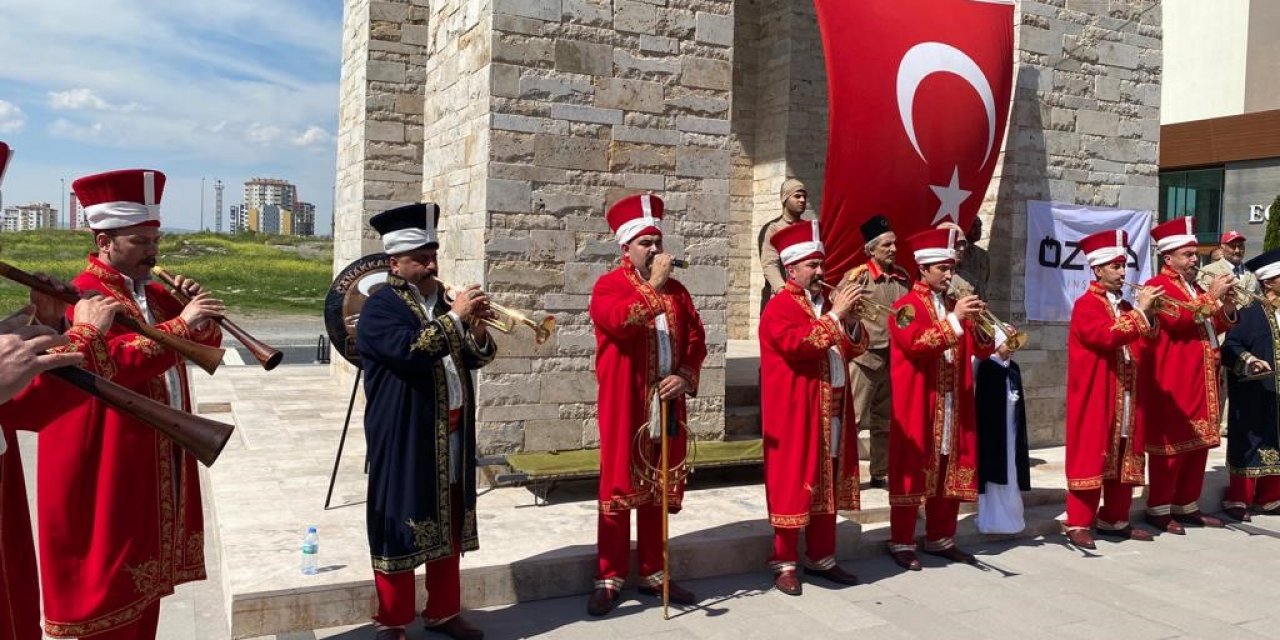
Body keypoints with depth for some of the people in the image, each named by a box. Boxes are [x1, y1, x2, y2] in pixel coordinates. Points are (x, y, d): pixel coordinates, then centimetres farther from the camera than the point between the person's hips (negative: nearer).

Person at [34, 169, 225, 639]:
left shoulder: (153, 294, 12)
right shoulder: (82, 297, -14)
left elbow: (208, 344, 15)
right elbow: (111, 364, -29)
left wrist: (198, 311, -4)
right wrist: (179, 324, -31)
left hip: (160, 461, 8)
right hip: (106, 468, -8)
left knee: (143, 578, 17)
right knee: (110, 586, 1)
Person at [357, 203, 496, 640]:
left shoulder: (443, 300, 14)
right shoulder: (380, 308, -8)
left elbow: (472, 360, 15)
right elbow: (410, 350, -27)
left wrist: (478, 332, -6)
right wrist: (455, 317, -21)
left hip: (452, 435, 7)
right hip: (404, 438, -7)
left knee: (447, 524, 14)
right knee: (400, 526, 2)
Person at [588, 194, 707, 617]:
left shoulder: (676, 290, 13)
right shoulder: (609, 285, -4)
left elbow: (696, 339, 10)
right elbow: (619, 322, -24)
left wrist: (685, 377, -6)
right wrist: (654, 285, -22)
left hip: (665, 404, 5)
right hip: (625, 405, -5)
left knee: (658, 488, 11)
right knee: (619, 485, 0)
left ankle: (653, 573, 22)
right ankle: (610, 578, 10)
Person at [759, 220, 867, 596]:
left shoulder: (826, 300, 14)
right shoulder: (779, 308, -8)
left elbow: (855, 348, 13)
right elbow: (800, 343, -26)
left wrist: (850, 320, -6)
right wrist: (834, 314, -24)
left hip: (832, 408, 7)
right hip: (795, 411, -7)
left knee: (827, 482, 11)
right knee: (793, 483, -3)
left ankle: (821, 558, 22)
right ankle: (785, 564, 7)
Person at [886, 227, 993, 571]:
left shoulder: (954, 304, 15)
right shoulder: (907, 306, -6)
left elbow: (981, 350, 10)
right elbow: (916, 343, -24)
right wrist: (954, 319, -27)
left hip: (954, 406, 7)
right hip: (918, 406, -7)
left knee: (951, 471, 11)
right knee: (912, 470, -1)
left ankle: (940, 539, 23)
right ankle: (901, 543, 8)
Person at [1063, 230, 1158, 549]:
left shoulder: (1125, 307, 15)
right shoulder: (1086, 305, -9)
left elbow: (1141, 347, 14)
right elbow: (1107, 336, -26)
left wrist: (1149, 318, -2)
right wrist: (1140, 312, -23)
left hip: (1126, 397, 8)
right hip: (1095, 397, -8)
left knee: (1124, 457, 11)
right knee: (1090, 457, -5)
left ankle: (1114, 519, 22)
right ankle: (1078, 524, 2)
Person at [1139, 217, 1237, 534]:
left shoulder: (1196, 288, 19)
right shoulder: (1157, 286, -8)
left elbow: (1210, 328, 21)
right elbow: (1177, 320, -22)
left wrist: (1226, 309, 2)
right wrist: (1211, 298, -20)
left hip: (1199, 379, 9)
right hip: (1171, 382, -8)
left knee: (1198, 442, 10)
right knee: (1171, 443, -5)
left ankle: (1187, 506, 19)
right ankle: (1159, 508, 3)